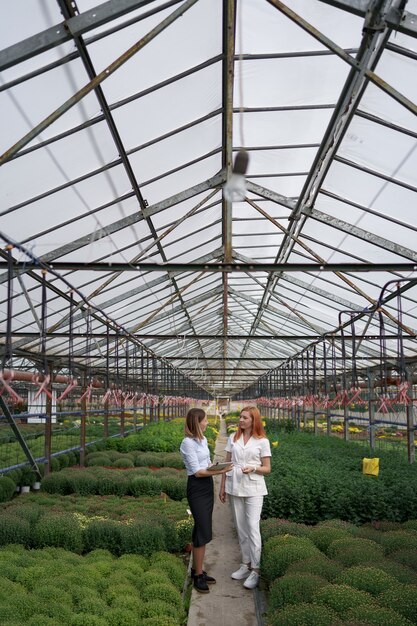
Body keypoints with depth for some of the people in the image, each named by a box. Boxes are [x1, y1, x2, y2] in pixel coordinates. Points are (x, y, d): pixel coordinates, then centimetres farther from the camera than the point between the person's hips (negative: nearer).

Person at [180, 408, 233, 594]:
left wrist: (217, 466, -3)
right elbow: (197, 471, -19)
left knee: (201, 530, 14)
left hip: (208, 486, 8)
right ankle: (198, 575, 8)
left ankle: (197, 570, 25)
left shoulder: (203, 439, 9)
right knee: (203, 532, -5)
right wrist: (219, 471, -26)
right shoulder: (188, 443, -17)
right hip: (196, 488, -8)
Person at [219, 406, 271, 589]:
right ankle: (246, 565, 23)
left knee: (253, 528, -7)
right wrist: (222, 487, 7)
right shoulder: (233, 438, 5)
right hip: (234, 487, 4)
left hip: (253, 489, -4)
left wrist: (254, 468, -20)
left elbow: (267, 468, 0)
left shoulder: (262, 441, -4)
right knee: (241, 528, 11)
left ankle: (255, 570, 2)